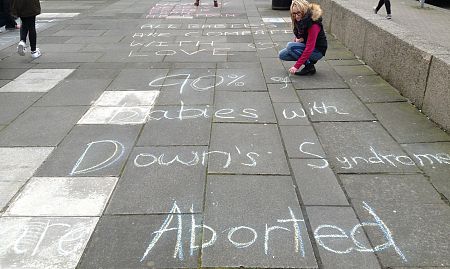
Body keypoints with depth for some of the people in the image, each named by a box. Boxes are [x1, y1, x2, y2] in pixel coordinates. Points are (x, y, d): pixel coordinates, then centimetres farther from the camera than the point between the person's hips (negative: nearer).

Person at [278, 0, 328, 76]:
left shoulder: (313, 25, -28)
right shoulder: (299, 20, -3)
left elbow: (309, 49, -32)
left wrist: (296, 66, -34)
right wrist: (297, 39, -10)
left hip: (317, 51, -9)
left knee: (290, 46, -26)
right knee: (282, 55, -2)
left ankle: (309, 67, -15)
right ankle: (309, 60, 5)